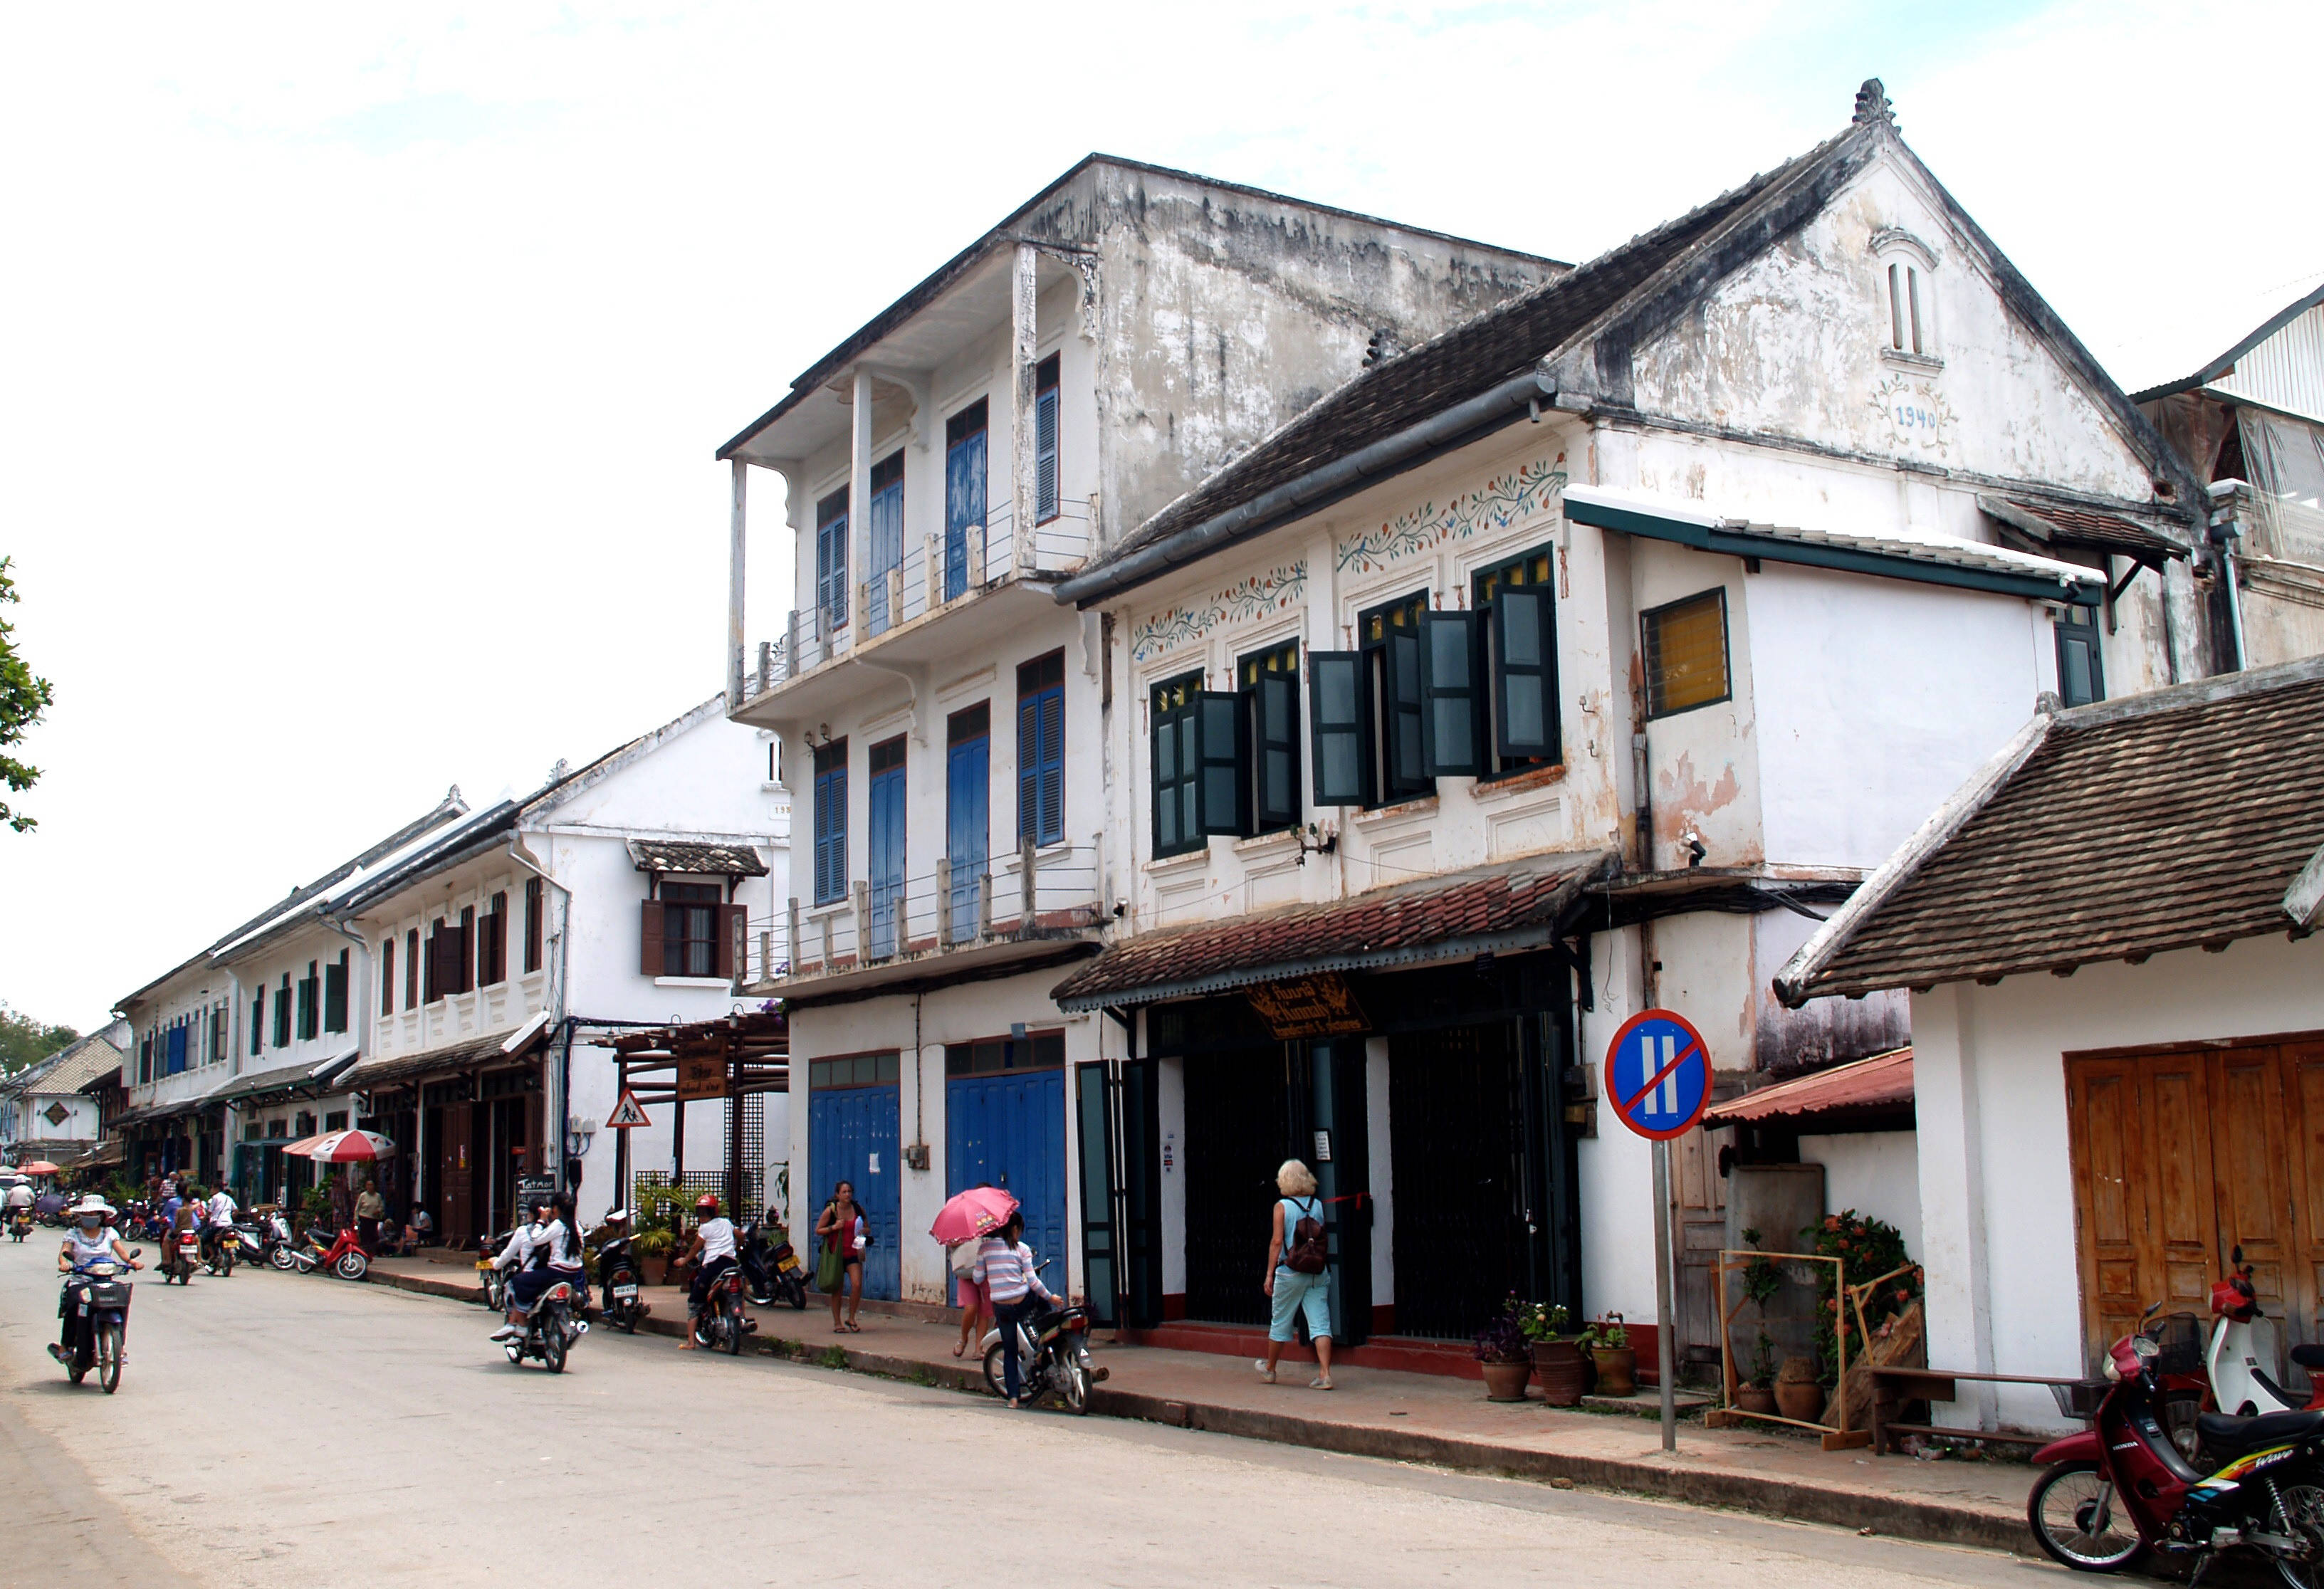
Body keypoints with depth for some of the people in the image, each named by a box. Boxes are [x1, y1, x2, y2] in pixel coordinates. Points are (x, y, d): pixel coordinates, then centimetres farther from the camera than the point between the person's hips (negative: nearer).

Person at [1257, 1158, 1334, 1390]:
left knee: (1281, 1323, 12)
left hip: (1290, 1273, -3)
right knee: (1320, 1323, 0)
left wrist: (1269, 1274, -3)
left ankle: (1270, 1369, 29)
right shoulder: (1318, 1205, 4)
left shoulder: (1282, 1206, -6)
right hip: (1318, 1273, 3)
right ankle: (1325, 1374, -10)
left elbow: (1277, 1241, -8)